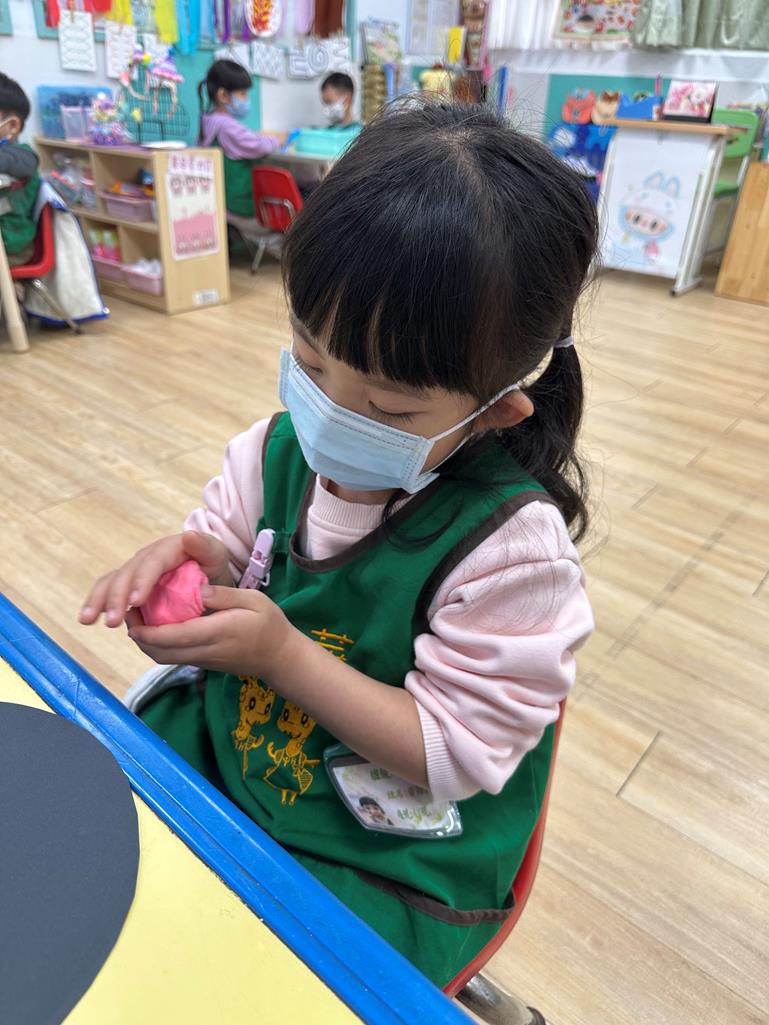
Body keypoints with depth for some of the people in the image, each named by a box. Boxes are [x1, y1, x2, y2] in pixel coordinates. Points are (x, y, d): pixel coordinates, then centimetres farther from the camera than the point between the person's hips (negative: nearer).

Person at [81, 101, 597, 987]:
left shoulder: (509, 547, -27)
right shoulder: (282, 446, -11)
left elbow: (456, 753, -21)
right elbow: (222, 541, 7)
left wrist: (284, 654, -30)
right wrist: (186, 560, -19)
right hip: (221, 739, 6)